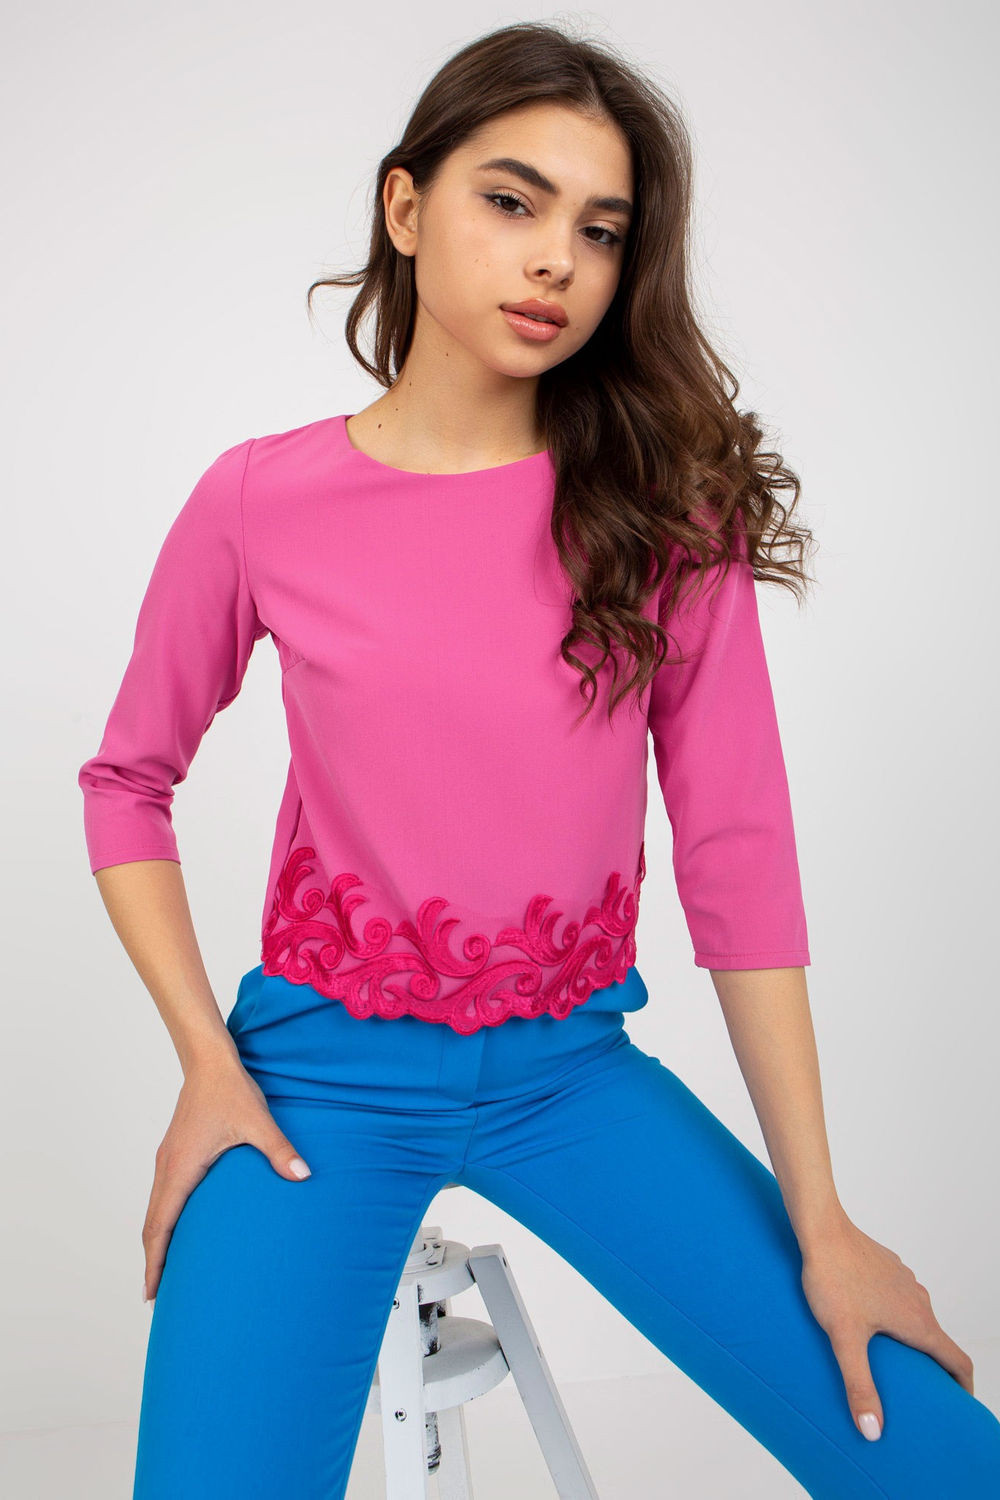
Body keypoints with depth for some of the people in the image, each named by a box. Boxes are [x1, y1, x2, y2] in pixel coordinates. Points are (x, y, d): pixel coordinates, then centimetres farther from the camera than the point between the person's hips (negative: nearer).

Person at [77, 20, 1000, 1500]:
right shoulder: (260, 503, -8)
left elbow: (738, 851, -7)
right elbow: (128, 783, 4)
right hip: (324, 1070, -1)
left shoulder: (669, 503, -6)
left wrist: (820, 1226, -6)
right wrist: (210, 1071, -5)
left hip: (573, 1070, 1)